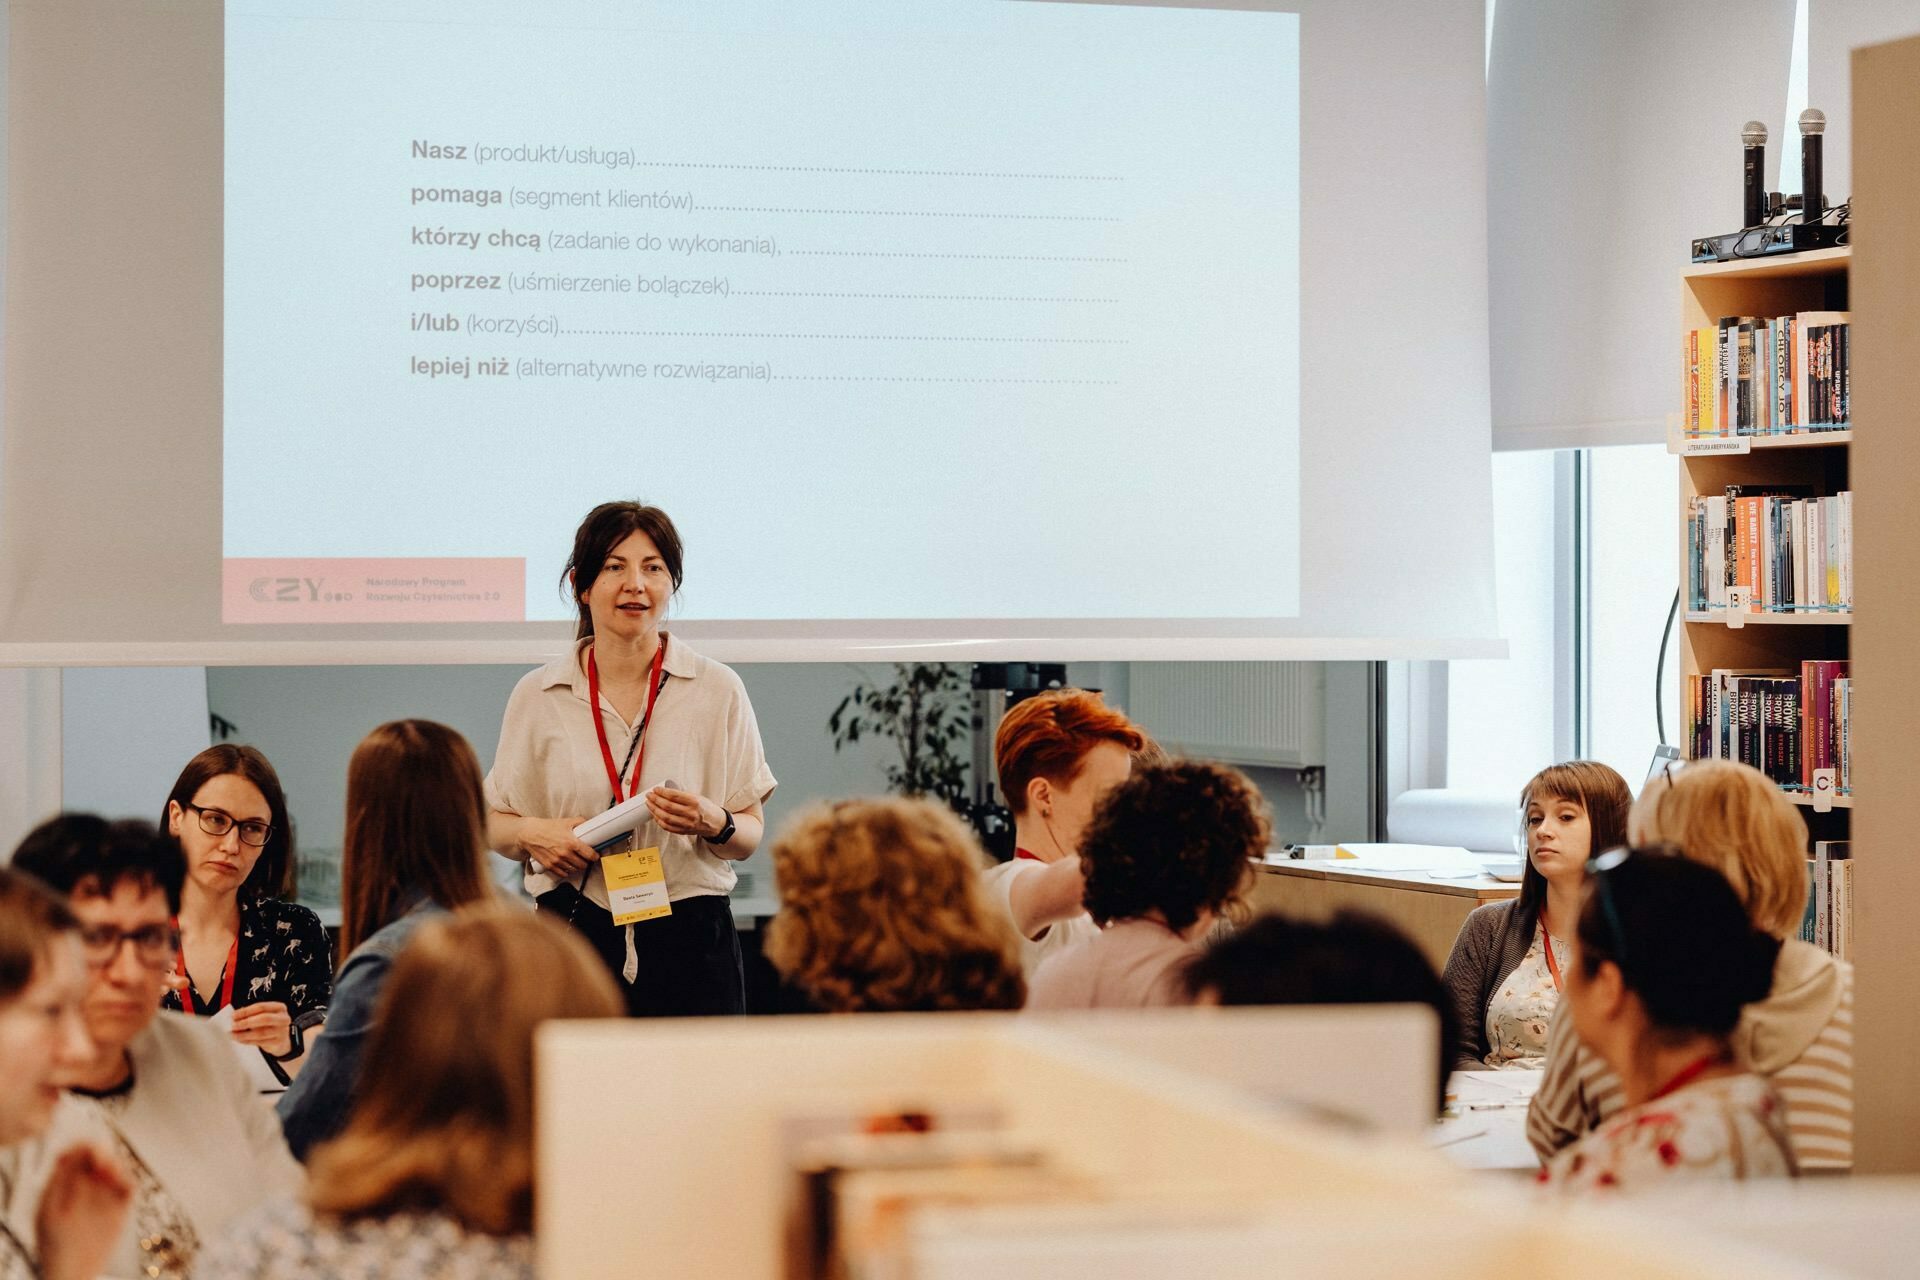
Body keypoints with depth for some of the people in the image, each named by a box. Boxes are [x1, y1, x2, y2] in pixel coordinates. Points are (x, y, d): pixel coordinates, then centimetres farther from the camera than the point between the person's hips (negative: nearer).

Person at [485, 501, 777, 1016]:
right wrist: (532, 834, -8)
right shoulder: (537, 695, 6)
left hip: (691, 941, 0)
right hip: (572, 932, 1)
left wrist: (714, 823, -16)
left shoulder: (717, 690, 4)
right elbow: (495, 823, 13)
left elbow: (750, 835, 6)